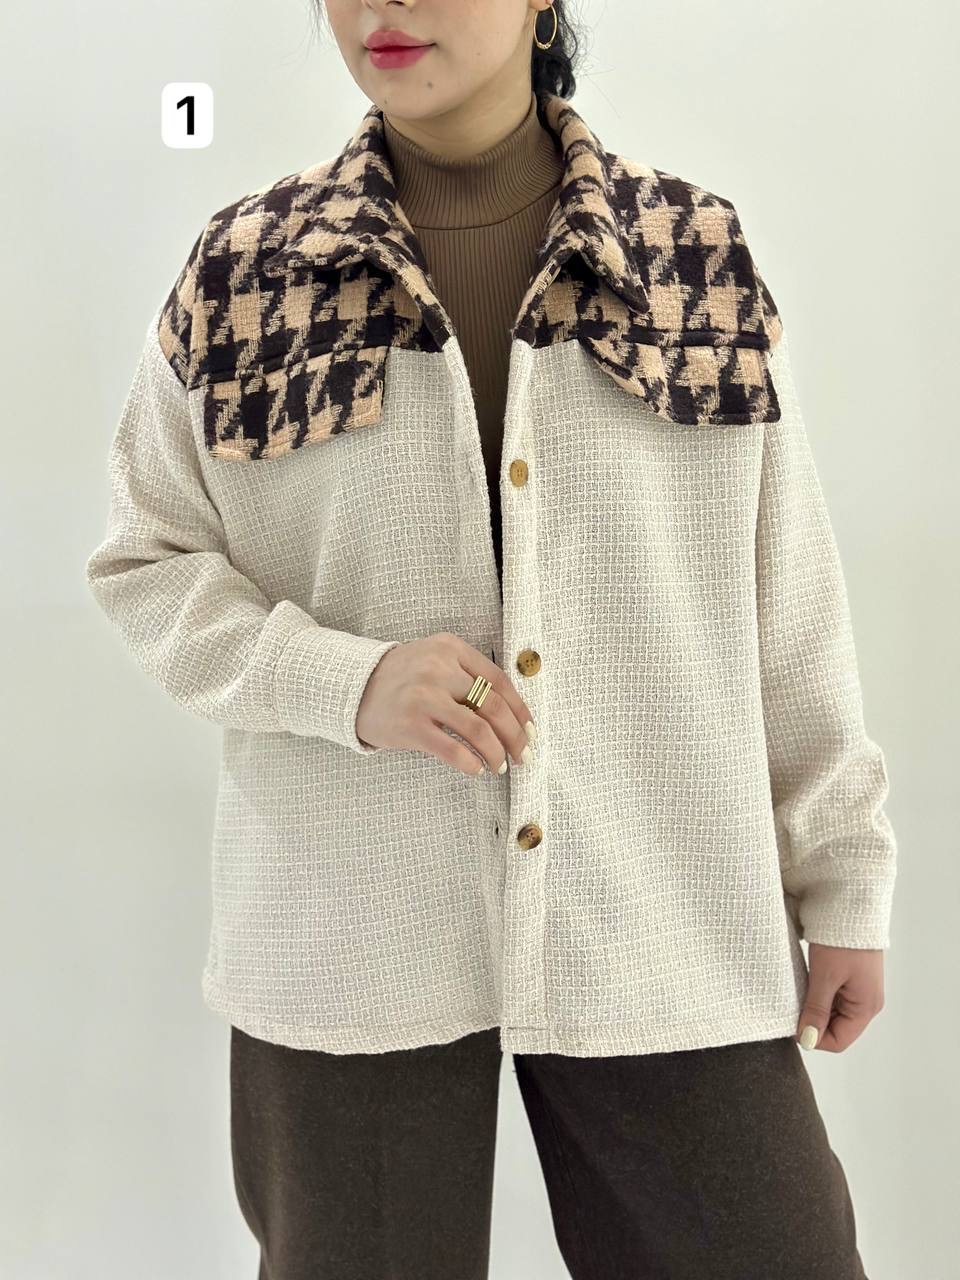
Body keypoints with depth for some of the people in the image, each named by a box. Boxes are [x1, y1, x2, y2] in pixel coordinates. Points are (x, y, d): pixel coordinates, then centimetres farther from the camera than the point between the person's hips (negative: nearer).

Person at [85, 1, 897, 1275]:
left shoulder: (700, 257, 0)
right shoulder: (241, 273, -1)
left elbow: (789, 598, 4)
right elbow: (146, 565, 4)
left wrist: (844, 879, 6)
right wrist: (343, 679, -14)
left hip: (665, 932, 1)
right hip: (350, 938, 0)